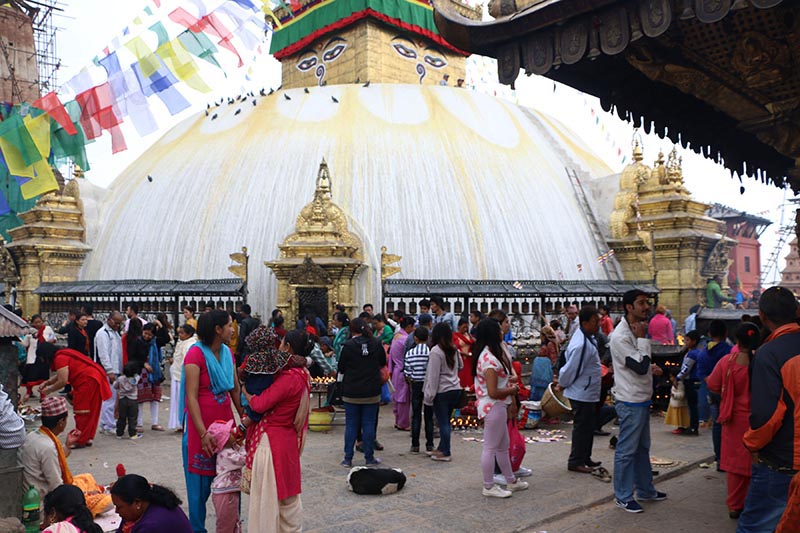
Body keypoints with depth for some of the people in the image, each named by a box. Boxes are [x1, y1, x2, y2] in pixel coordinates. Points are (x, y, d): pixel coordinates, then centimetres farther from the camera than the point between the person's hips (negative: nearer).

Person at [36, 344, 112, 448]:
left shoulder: (60, 358, -12)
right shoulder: (64, 354, 18)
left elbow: (62, 381, -15)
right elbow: (60, 375, 28)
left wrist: (49, 390, -1)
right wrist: (46, 382, 19)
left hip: (89, 380, -10)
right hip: (96, 378, 10)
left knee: (82, 411, -2)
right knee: (90, 411, 15)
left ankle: (80, 441, 4)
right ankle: (88, 438, 22)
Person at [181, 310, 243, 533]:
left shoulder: (227, 353, 5)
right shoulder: (196, 353, -14)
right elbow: (191, 397, -17)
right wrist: (203, 433, -22)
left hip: (225, 422, 6)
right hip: (201, 425, -6)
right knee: (201, 483, 7)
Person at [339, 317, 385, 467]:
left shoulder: (348, 345, -12)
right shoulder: (376, 343, -3)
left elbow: (341, 368, -4)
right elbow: (383, 363, 12)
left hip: (351, 392, -2)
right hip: (372, 392, 2)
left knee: (351, 425, 7)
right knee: (369, 424, 9)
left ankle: (348, 458, 11)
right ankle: (369, 458, 14)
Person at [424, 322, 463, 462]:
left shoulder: (436, 351, -15)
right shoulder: (454, 349, 6)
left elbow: (433, 375, -16)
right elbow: (460, 365, 24)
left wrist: (429, 395, -11)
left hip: (442, 391, -7)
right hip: (456, 389, 7)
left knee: (443, 422, 2)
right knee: (446, 421, 16)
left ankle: (445, 453, 8)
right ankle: (442, 448, 27)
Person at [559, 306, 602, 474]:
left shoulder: (587, 337, 5)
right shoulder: (581, 345, -28)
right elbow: (570, 369, -22)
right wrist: (562, 384, -6)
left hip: (588, 393, 10)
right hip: (582, 394, -10)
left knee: (588, 427, 19)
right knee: (582, 427, 1)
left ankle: (585, 458, 32)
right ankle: (575, 462, 12)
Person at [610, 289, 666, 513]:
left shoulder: (635, 331, 11)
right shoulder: (621, 336, -21)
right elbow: (640, 367, -23)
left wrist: (650, 368, 4)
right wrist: (642, 338, -17)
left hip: (642, 398, 10)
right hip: (630, 402, -10)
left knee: (642, 447, 20)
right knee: (626, 450, 0)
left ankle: (645, 490, 34)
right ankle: (623, 496, 10)